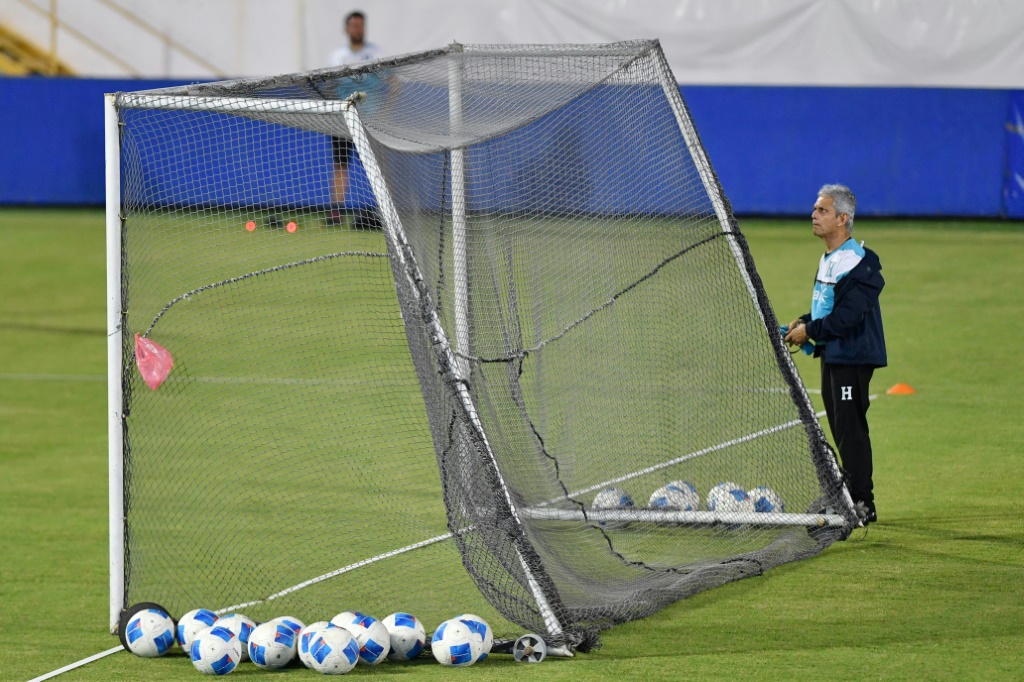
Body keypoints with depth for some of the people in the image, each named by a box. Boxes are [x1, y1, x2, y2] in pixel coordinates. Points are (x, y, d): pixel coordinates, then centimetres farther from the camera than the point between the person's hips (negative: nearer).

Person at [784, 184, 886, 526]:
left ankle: (862, 503, -9)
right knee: (842, 429, 14)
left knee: (850, 428, -11)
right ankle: (852, 495, 21)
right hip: (832, 356, 10)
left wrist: (811, 330, -15)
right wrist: (805, 322, 9)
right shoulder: (828, 260, 16)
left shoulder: (857, 262, -17)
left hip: (852, 356, -10)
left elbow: (849, 314, -23)